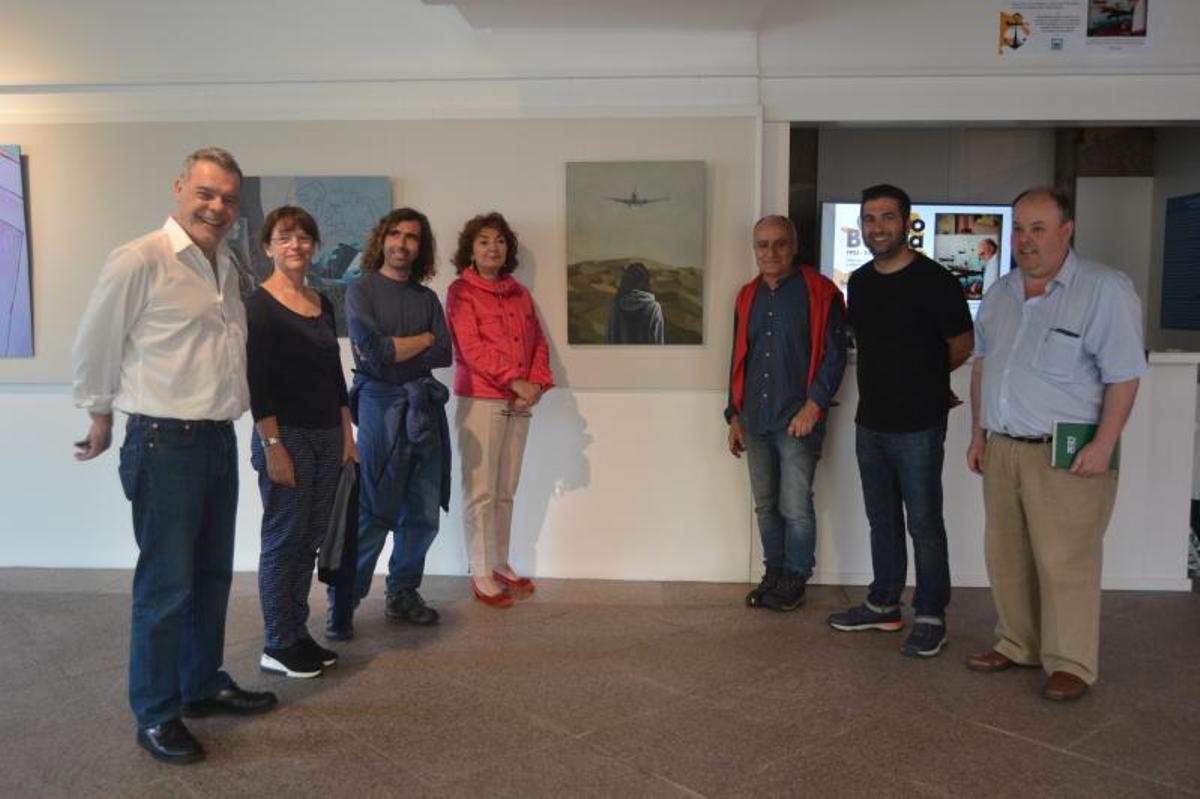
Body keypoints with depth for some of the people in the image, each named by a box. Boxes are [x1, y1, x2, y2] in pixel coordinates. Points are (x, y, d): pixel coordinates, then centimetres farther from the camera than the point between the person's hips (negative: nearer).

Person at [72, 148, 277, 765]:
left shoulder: (225, 267, 11)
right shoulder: (138, 261, -12)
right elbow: (94, 347, -4)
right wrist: (101, 420, 5)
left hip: (219, 440, 8)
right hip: (165, 443, -7)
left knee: (212, 575, 17)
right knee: (166, 585, 0)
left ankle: (204, 684, 32)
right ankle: (155, 714, 16)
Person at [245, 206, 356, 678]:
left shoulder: (322, 304, 12)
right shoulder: (260, 306, -9)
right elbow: (256, 383, -14)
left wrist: (347, 435, 13)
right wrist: (272, 446, -18)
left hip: (327, 436, 7)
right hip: (286, 435, -7)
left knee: (310, 538, 12)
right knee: (284, 538, 2)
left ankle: (298, 634, 24)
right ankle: (277, 647, 14)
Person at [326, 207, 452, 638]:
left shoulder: (427, 298, 15)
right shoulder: (361, 291, 2)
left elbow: (444, 354, 2)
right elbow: (375, 351, -13)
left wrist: (393, 351, -8)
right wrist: (422, 339, -3)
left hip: (426, 407, 5)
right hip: (382, 406, -5)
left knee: (423, 515, 9)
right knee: (373, 516, -5)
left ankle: (402, 595, 24)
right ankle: (342, 604, 8)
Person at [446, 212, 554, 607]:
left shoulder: (520, 294, 16)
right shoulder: (461, 291, -2)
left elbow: (538, 343, 13)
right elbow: (471, 348, -12)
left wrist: (536, 384, -4)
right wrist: (516, 381, -16)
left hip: (519, 404, 6)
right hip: (480, 400, -6)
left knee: (506, 492, 11)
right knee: (480, 491, -3)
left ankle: (501, 566, 21)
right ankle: (481, 575, 5)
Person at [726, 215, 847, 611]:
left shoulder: (819, 293, -4)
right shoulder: (748, 297, 12)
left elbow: (835, 355, -6)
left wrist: (814, 405, -15)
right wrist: (735, 415, 15)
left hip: (797, 421, -5)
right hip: (755, 421, 5)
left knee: (795, 508, -2)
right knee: (765, 505, 12)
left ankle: (795, 579, 16)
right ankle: (773, 573, 26)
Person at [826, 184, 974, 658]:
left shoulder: (933, 280, -12)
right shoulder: (859, 282, 8)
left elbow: (962, 346, -3)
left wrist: (924, 378, 11)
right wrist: (894, 376, 11)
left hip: (918, 425, -6)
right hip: (870, 422, 7)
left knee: (924, 524, 1)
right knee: (881, 520, 16)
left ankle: (930, 618, 14)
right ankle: (883, 605, 29)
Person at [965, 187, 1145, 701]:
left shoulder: (1105, 290, -9)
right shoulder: (1000, 293, 12)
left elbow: (1123, 376, -11)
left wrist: (1103, 445, -16)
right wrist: (978, 433, 15)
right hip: (1001, 450, 7)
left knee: (1064, 561, -1)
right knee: (1006, 555, 13)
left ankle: (1071, 663, 13)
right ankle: (1017, 645, 28)